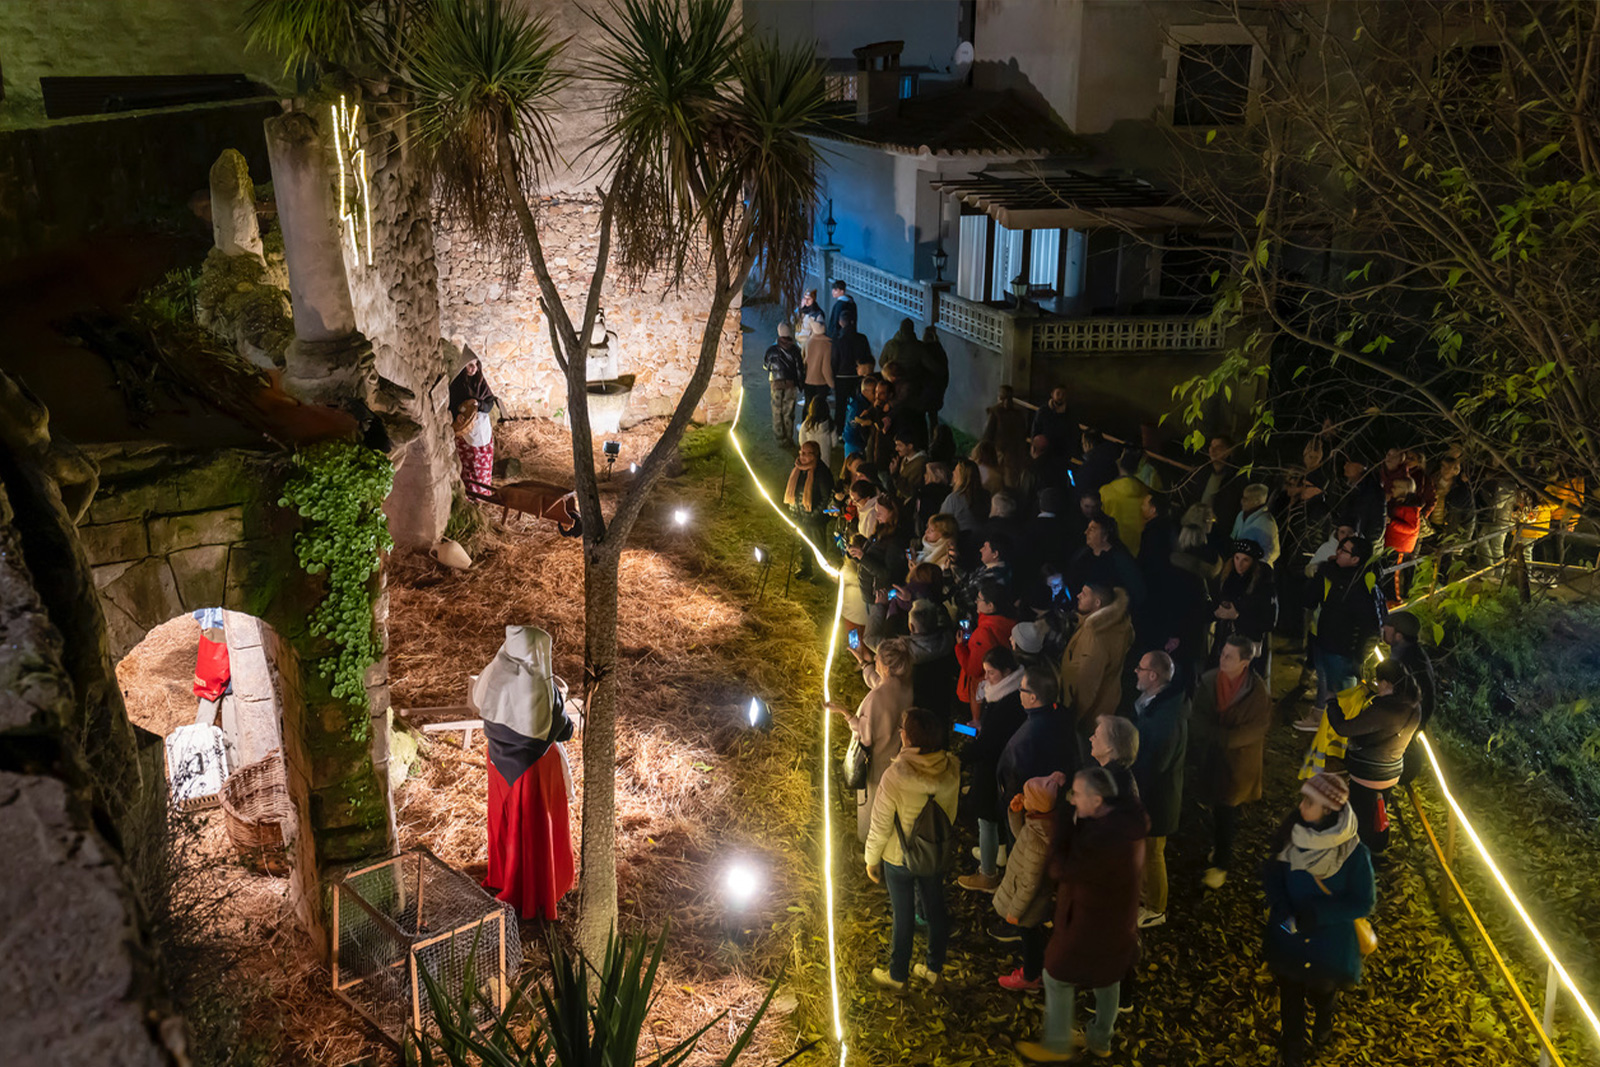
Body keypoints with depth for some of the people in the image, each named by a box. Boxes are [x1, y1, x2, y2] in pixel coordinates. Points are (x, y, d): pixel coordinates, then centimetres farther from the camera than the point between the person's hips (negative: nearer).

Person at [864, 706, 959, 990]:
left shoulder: (894, 777, -32)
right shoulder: (951, 769, -19)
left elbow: (880, 826, -20)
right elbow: (951, 812, -1)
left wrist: (871, 859, -4)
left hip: (899, 859, -4)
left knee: (903, 916, 15)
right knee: (936, 910, 22)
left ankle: (897, 975, 36)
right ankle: (934, 969, 41)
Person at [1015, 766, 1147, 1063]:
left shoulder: (1102, 839, -38)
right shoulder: (1124, 819, -9)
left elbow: (1061, 868, -27)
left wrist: (1069, 825, -22)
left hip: (1090, 923, -8)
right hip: (1116, 917, 8)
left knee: (1058, 978, 13)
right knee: (1107, 978, 25)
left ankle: (1057, 1046, 30)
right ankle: (1100, 1040, 45)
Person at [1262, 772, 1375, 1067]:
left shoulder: (1354, 853, -26)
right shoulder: (1290, 835, -17)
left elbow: (1364, 903, -17)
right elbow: (1271, 874, -4)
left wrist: (1315, 914, -26)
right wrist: (1282, 909, -20)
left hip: (1328, 951, -2)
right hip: (1287, 941, 2)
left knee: (1321, 999, 26)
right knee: (1290, 1002, 20)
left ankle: (1321, 1036, 59)